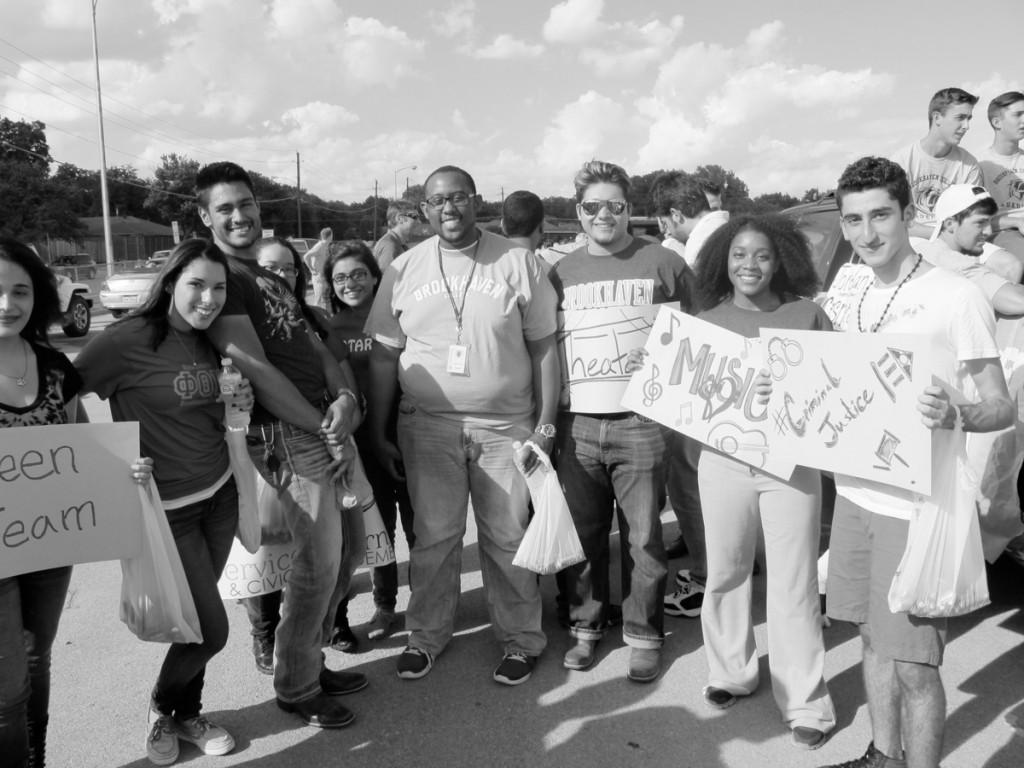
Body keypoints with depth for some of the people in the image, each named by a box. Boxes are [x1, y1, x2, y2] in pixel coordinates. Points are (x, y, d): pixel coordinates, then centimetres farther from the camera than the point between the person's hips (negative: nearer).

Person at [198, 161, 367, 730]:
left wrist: (346, 397, -7)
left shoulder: (272, 278, 20)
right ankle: (297, 689, 17)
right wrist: (323, 426, -13)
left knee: (350, 545, 16)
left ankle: (312, 660, 33)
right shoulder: (222, 278, -8)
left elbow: (317, 346, 13)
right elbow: (255, 369, -16)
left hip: (328, 422, 9)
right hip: (290, 437, -9)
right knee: (320, 564, -4)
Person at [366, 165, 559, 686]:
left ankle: (520, 639, 24)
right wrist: (378, 433, 4)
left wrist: (545, 425, -2)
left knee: (507, 537, 6)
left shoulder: (518, 263, 0)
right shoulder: (404, 270, 4)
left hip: (505, 425, -1)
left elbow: (544, 348, 2)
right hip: (427, 424, 1)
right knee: (433, 535, 8)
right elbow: (383, 356, 6)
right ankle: (427, 634, 28)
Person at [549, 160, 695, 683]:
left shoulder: (663, 264, 1)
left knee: (643, 537, 5)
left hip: (640, 421, -2)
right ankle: (586, 627, 29)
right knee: (583, 534, 11)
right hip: (577, 423, 3)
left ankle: (644, 635, 22)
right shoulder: (560, 273, 10)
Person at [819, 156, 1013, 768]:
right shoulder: (855, 300, 9)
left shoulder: (956, 297, -10)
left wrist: (954, 415, -29)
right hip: (855, 494, 6)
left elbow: (1003, 407, -9)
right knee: (876, 640, 17)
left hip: (916, 506, -6)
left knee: (914, 665, 0)